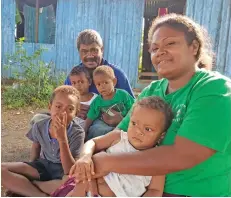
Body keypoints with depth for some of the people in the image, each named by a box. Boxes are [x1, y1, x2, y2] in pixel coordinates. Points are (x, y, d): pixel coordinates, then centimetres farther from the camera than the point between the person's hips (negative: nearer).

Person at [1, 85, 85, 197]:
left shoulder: (77, 133, -24)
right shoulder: (39, 127, -12)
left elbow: (70, 173, -30)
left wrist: (62, 139, -38)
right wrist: (31, 171, 4)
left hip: (63, 171, -4)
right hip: (43, 165, 4)